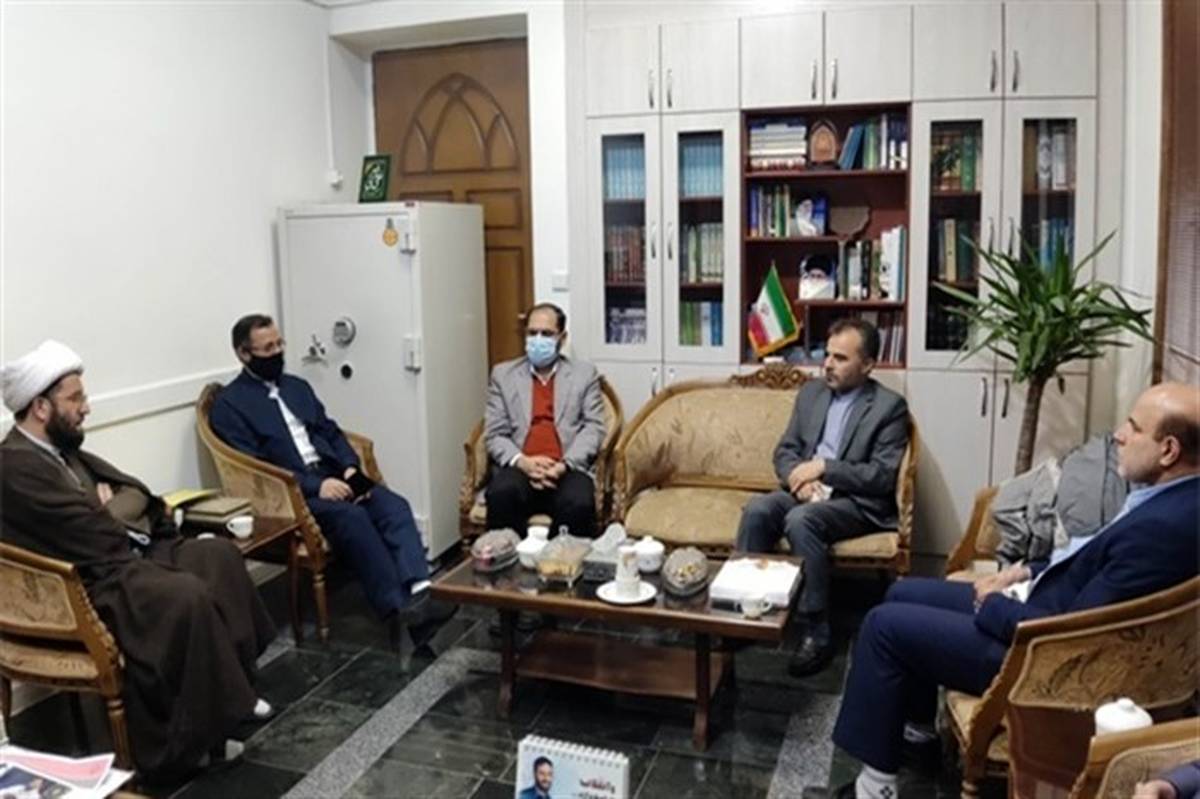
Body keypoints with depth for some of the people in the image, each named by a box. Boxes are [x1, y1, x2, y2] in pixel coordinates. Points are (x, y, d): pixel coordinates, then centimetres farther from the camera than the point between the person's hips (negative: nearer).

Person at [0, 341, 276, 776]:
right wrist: (114, 512, -1)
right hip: (89, 586, -10)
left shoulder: (62, 448, 13)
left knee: (220, 554, 0)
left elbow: (137, 493, 13)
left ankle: (228, 685, 7)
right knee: (188, 595, -28)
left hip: (122, 556, 10)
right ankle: (195, 734, -12)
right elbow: (101, 538, -21)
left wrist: (107, 512, -7)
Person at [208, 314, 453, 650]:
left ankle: (419, 592, -40)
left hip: (335, 477, 6)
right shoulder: (229, 404, 1)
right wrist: (315, 486, -19)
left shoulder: (297, 386, 22)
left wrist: (351, 468, -3)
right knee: (352, 515, -34)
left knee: (394, 505, -23)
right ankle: (398, 611, -35)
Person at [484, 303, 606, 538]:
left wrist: (564, 465, -13)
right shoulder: (503, 374, 15)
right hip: (519, 469, 1)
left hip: (568, 470, 0)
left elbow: (593, 428, 4)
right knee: (501, 493, -33)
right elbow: (494, 434, 8)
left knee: (579, 503, -33)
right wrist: (522, 461, -13)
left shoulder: (585, 374, 14)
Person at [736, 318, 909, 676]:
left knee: (800, 520, -34)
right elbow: (784, 450, 12)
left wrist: (823, 467, -16)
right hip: (807, 491, 5)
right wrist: (800, 477, -11)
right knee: (757, 509, -26)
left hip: (858, 501, -5)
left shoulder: (889, 406, -4)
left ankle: (816, 634, -25)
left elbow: (882, 476, -11)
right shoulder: (810, 392, 12)